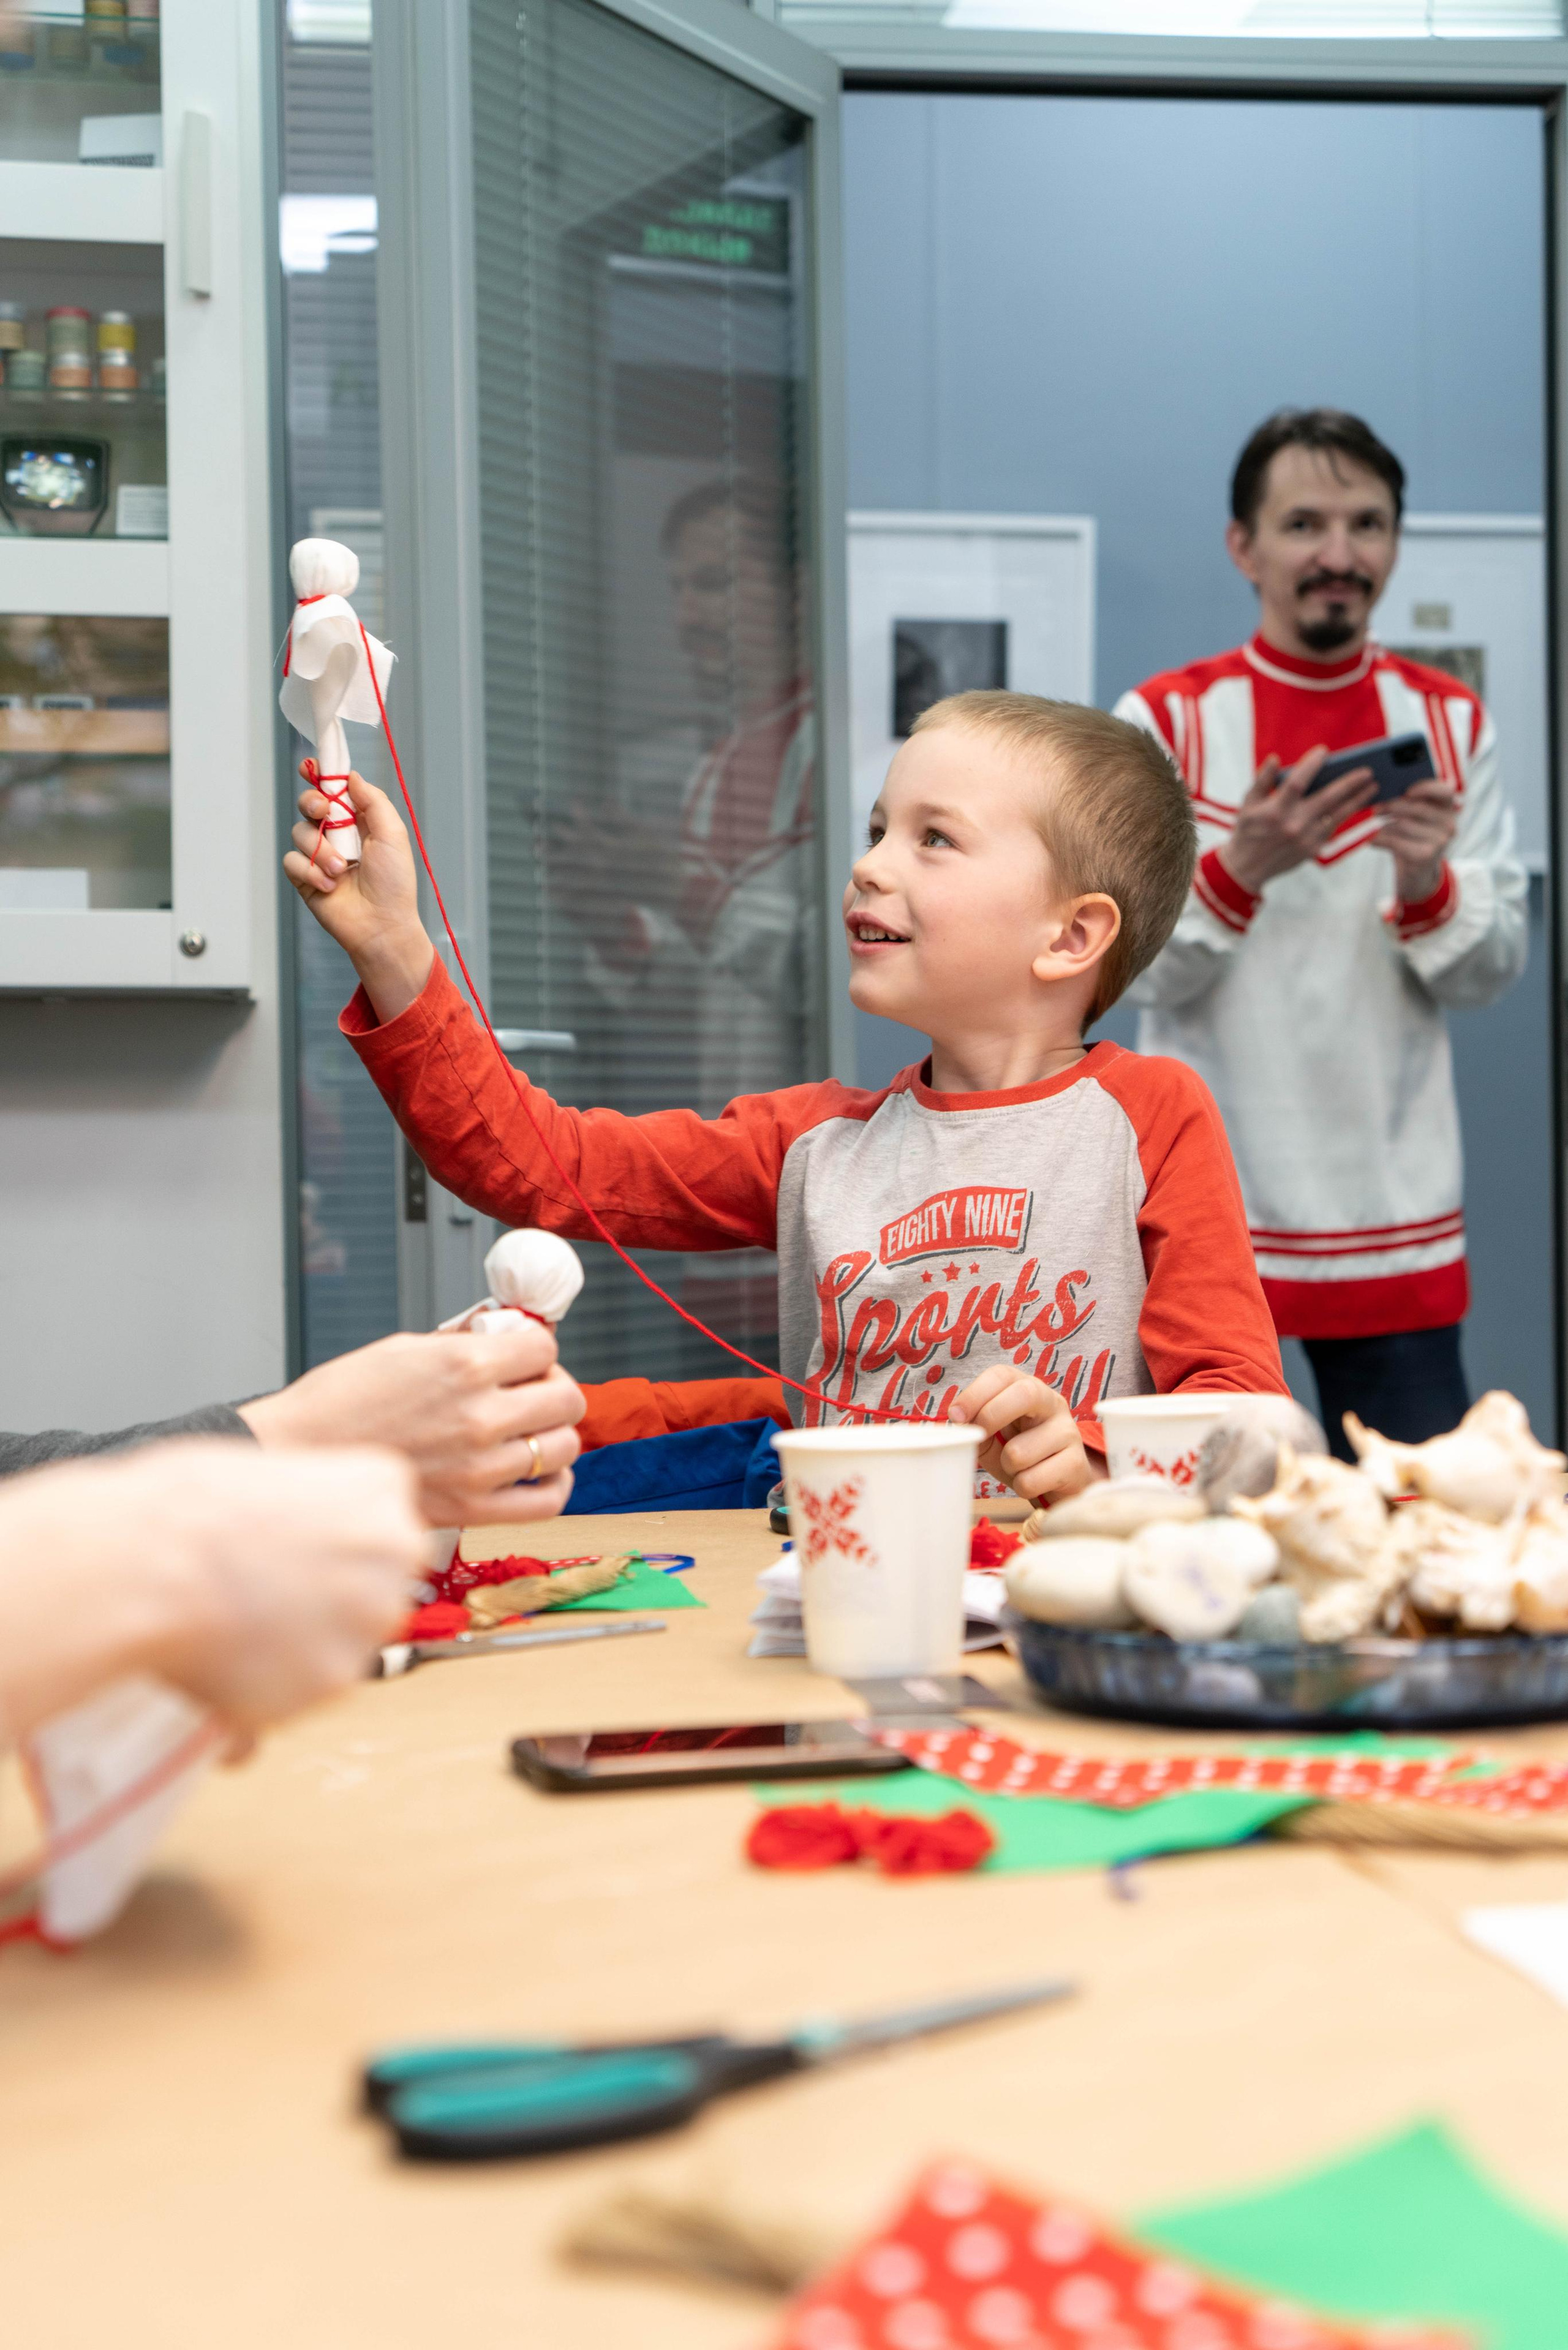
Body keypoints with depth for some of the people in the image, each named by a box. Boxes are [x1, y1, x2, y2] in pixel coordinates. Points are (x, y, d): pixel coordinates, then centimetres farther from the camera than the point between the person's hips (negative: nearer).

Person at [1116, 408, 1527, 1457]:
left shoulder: (1453, 722, 7)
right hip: (1208, 1202, -2)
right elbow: (1143, 968, -6)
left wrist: (1426, 887, -15)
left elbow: (1495, 971, 5)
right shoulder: (1167, 721, -1)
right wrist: (1239, 867, -23)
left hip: (1396, 1211, 2)